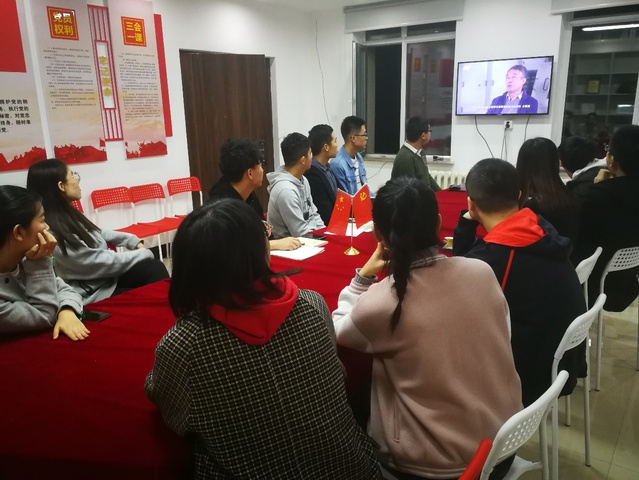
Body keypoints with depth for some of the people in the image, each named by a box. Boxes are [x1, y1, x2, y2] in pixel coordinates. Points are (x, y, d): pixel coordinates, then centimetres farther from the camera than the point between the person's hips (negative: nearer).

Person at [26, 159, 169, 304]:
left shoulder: (67, 213, 1)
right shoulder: (56, 233, -26)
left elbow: (96, 233, 18)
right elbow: (100, 263, -21)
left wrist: (133, 241, 8)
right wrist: (143, 254, -12)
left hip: (104, 276, 8)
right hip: (92, 293, -8)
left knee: (154, 267, -8)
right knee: (153, 269, -14)